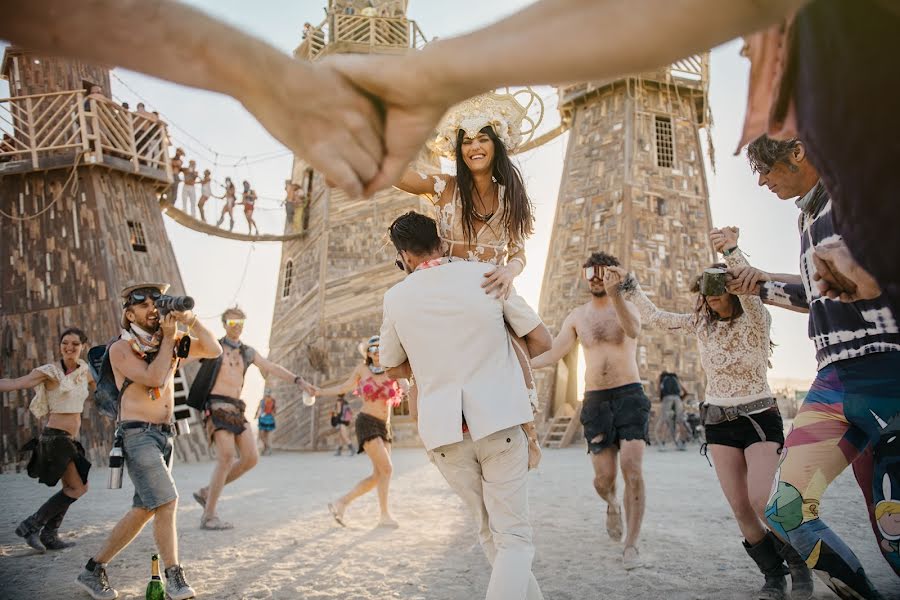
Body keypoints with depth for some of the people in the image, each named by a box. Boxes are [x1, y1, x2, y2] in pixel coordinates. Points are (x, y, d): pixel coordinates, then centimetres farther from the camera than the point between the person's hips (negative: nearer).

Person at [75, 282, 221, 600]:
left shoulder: (169, 342, 12)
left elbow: (214, 350, 5)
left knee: (144, 509, 9)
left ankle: (92, 571, 22)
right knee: (166, 502, -17)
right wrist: (168, 336, -11)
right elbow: (154, 378, -18)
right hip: (138, 434, -7)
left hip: (164, 435, 7)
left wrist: (191, 321, -8)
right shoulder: (121, 348, -5)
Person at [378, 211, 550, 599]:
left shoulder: (397, 298, 4)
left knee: (491, 534, 18)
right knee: (513, 538, 4)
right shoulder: (486, 275, 0)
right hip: (498, 420, -2)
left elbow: (391, 364, 19)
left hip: (443, 430, 2)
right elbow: (541, 340, 4)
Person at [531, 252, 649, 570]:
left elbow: (633, 331, -26)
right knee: (603, 477, 0)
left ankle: (631, 545, -2)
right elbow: (552, 355, 6)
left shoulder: (626, 307, 0)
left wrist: (615, 294, -42)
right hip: (595, 401, 2)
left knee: (632, 469, -13)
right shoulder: (577, 316, 10)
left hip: (630, 395, -2)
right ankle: (612, 505, 36)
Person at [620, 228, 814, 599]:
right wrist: (629, 286, -5)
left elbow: (749, 292, -36)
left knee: (761, 503, -17)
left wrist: (731, 252, -51)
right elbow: (654, 318, 5)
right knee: (739, 508, 1)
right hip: (718, 422, 5)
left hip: (759, 418, -5)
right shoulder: (701, 324, 2)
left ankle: (799, 566, 7)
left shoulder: (756, 321, -14)